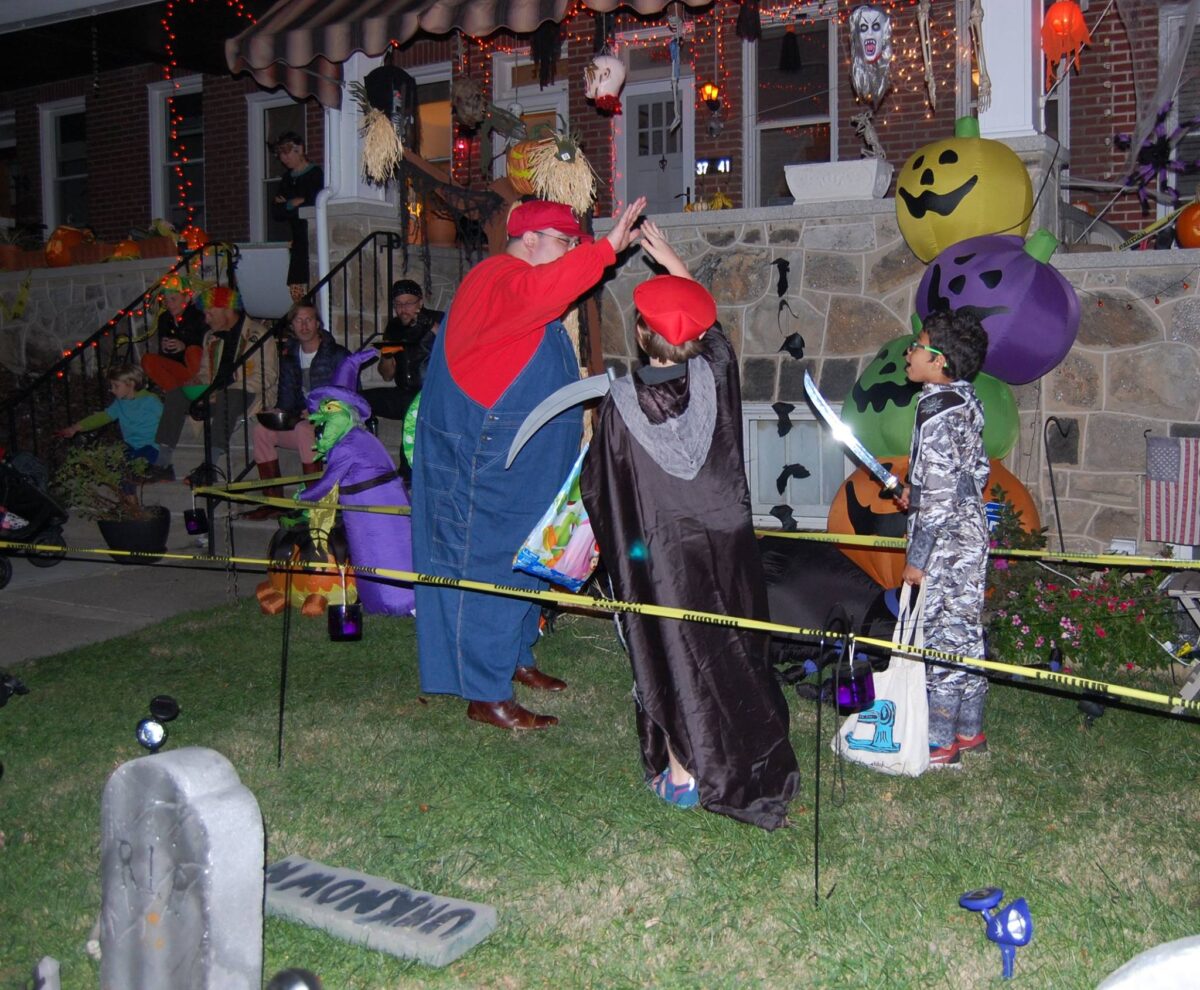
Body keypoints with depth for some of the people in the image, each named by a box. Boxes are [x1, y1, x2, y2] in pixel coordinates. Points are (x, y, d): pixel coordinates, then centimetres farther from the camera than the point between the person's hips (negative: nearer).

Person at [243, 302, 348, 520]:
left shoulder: (337, 355, -5)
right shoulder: (289, 356, 14)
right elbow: (286, 394, 18)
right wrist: (278, 411, -5)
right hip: (301, 419, 6)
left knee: (304, 429, -36)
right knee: (261, 430, -14)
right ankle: (274, 501, -12)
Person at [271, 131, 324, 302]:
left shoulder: (316, 174, -2)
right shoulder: (287, 178, 19)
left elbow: (312, 207, -12)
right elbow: (276, 212, 13)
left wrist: (286, 205, 2)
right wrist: (295, 203, -4)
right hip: (299, 243, 7)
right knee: (296, 290, -2)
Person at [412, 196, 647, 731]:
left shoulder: (520, 283, 20)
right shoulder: (500, 278, -15)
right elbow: (541, 290, -40)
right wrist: (606, 248, -39)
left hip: (519, 465, 11)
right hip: (483, 464, -11)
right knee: (486, 570, -6)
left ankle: (513, 660, 34)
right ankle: (486, 695, 0)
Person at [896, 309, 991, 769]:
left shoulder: (937, 411, -19)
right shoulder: (965, 401, 8)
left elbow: (940, 494, -21)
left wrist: (916, 558, -17)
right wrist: (918, 493, 16)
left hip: (946, 541, -9)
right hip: (970, 531, 9)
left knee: (943, 636, -1)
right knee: (966, 632, 16)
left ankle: (940, 744, 8)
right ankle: (969, 731, 27)